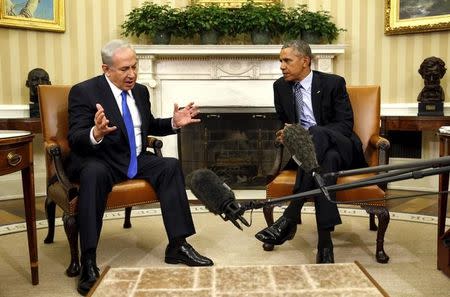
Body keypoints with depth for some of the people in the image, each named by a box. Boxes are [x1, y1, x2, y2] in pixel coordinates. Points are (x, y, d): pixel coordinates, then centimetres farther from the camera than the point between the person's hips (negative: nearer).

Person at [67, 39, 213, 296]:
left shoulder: (141, 91, 9)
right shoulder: (84, 92, -10)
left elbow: (150, 126, 24)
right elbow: (75, 139, -17)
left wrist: (174, 123, 4)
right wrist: (96, 134, -40)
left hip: (137, 160, 6)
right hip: (99, 161, -5)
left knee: (171, 166, -18)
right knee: (93, 174, -37)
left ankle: (178, 246, -16)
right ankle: (89, 262, -33)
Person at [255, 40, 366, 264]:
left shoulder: (333, 83, -3)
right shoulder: (281, 86, 9)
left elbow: (346, 125, -9)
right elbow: (282, 123, 22)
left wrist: (304, 133, -22)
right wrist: (285, 134, -5)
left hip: (339, 147, -2)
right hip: (306, 150, 2)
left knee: (316, 134, -38)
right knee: (326, 159, -37)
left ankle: (289, 219, -45)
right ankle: (325, 243, -44)